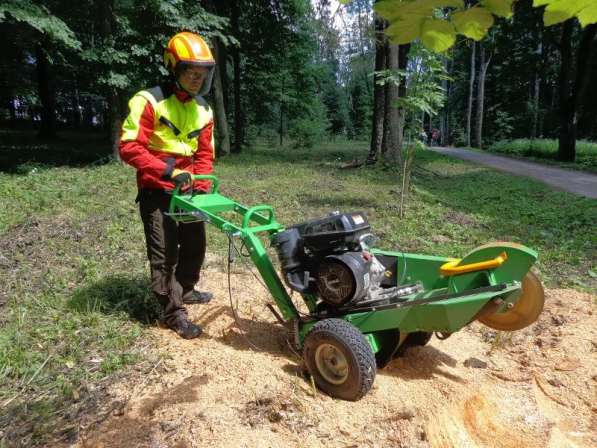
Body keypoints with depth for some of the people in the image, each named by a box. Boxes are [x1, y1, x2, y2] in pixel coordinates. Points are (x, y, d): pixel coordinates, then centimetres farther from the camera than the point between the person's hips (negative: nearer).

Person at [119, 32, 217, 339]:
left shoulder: (203, 110, 5)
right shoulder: (148, 101, -15)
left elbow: (205, 154, 8)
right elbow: (129, 148, -19)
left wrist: (201, 188, -5)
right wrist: (168, 171, -26)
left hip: (187, 191, 7)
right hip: (156, 193, -6)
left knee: (195, 245, 17)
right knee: (164, 254, -2)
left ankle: (185, 291, 39)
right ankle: (173, 312, 11)